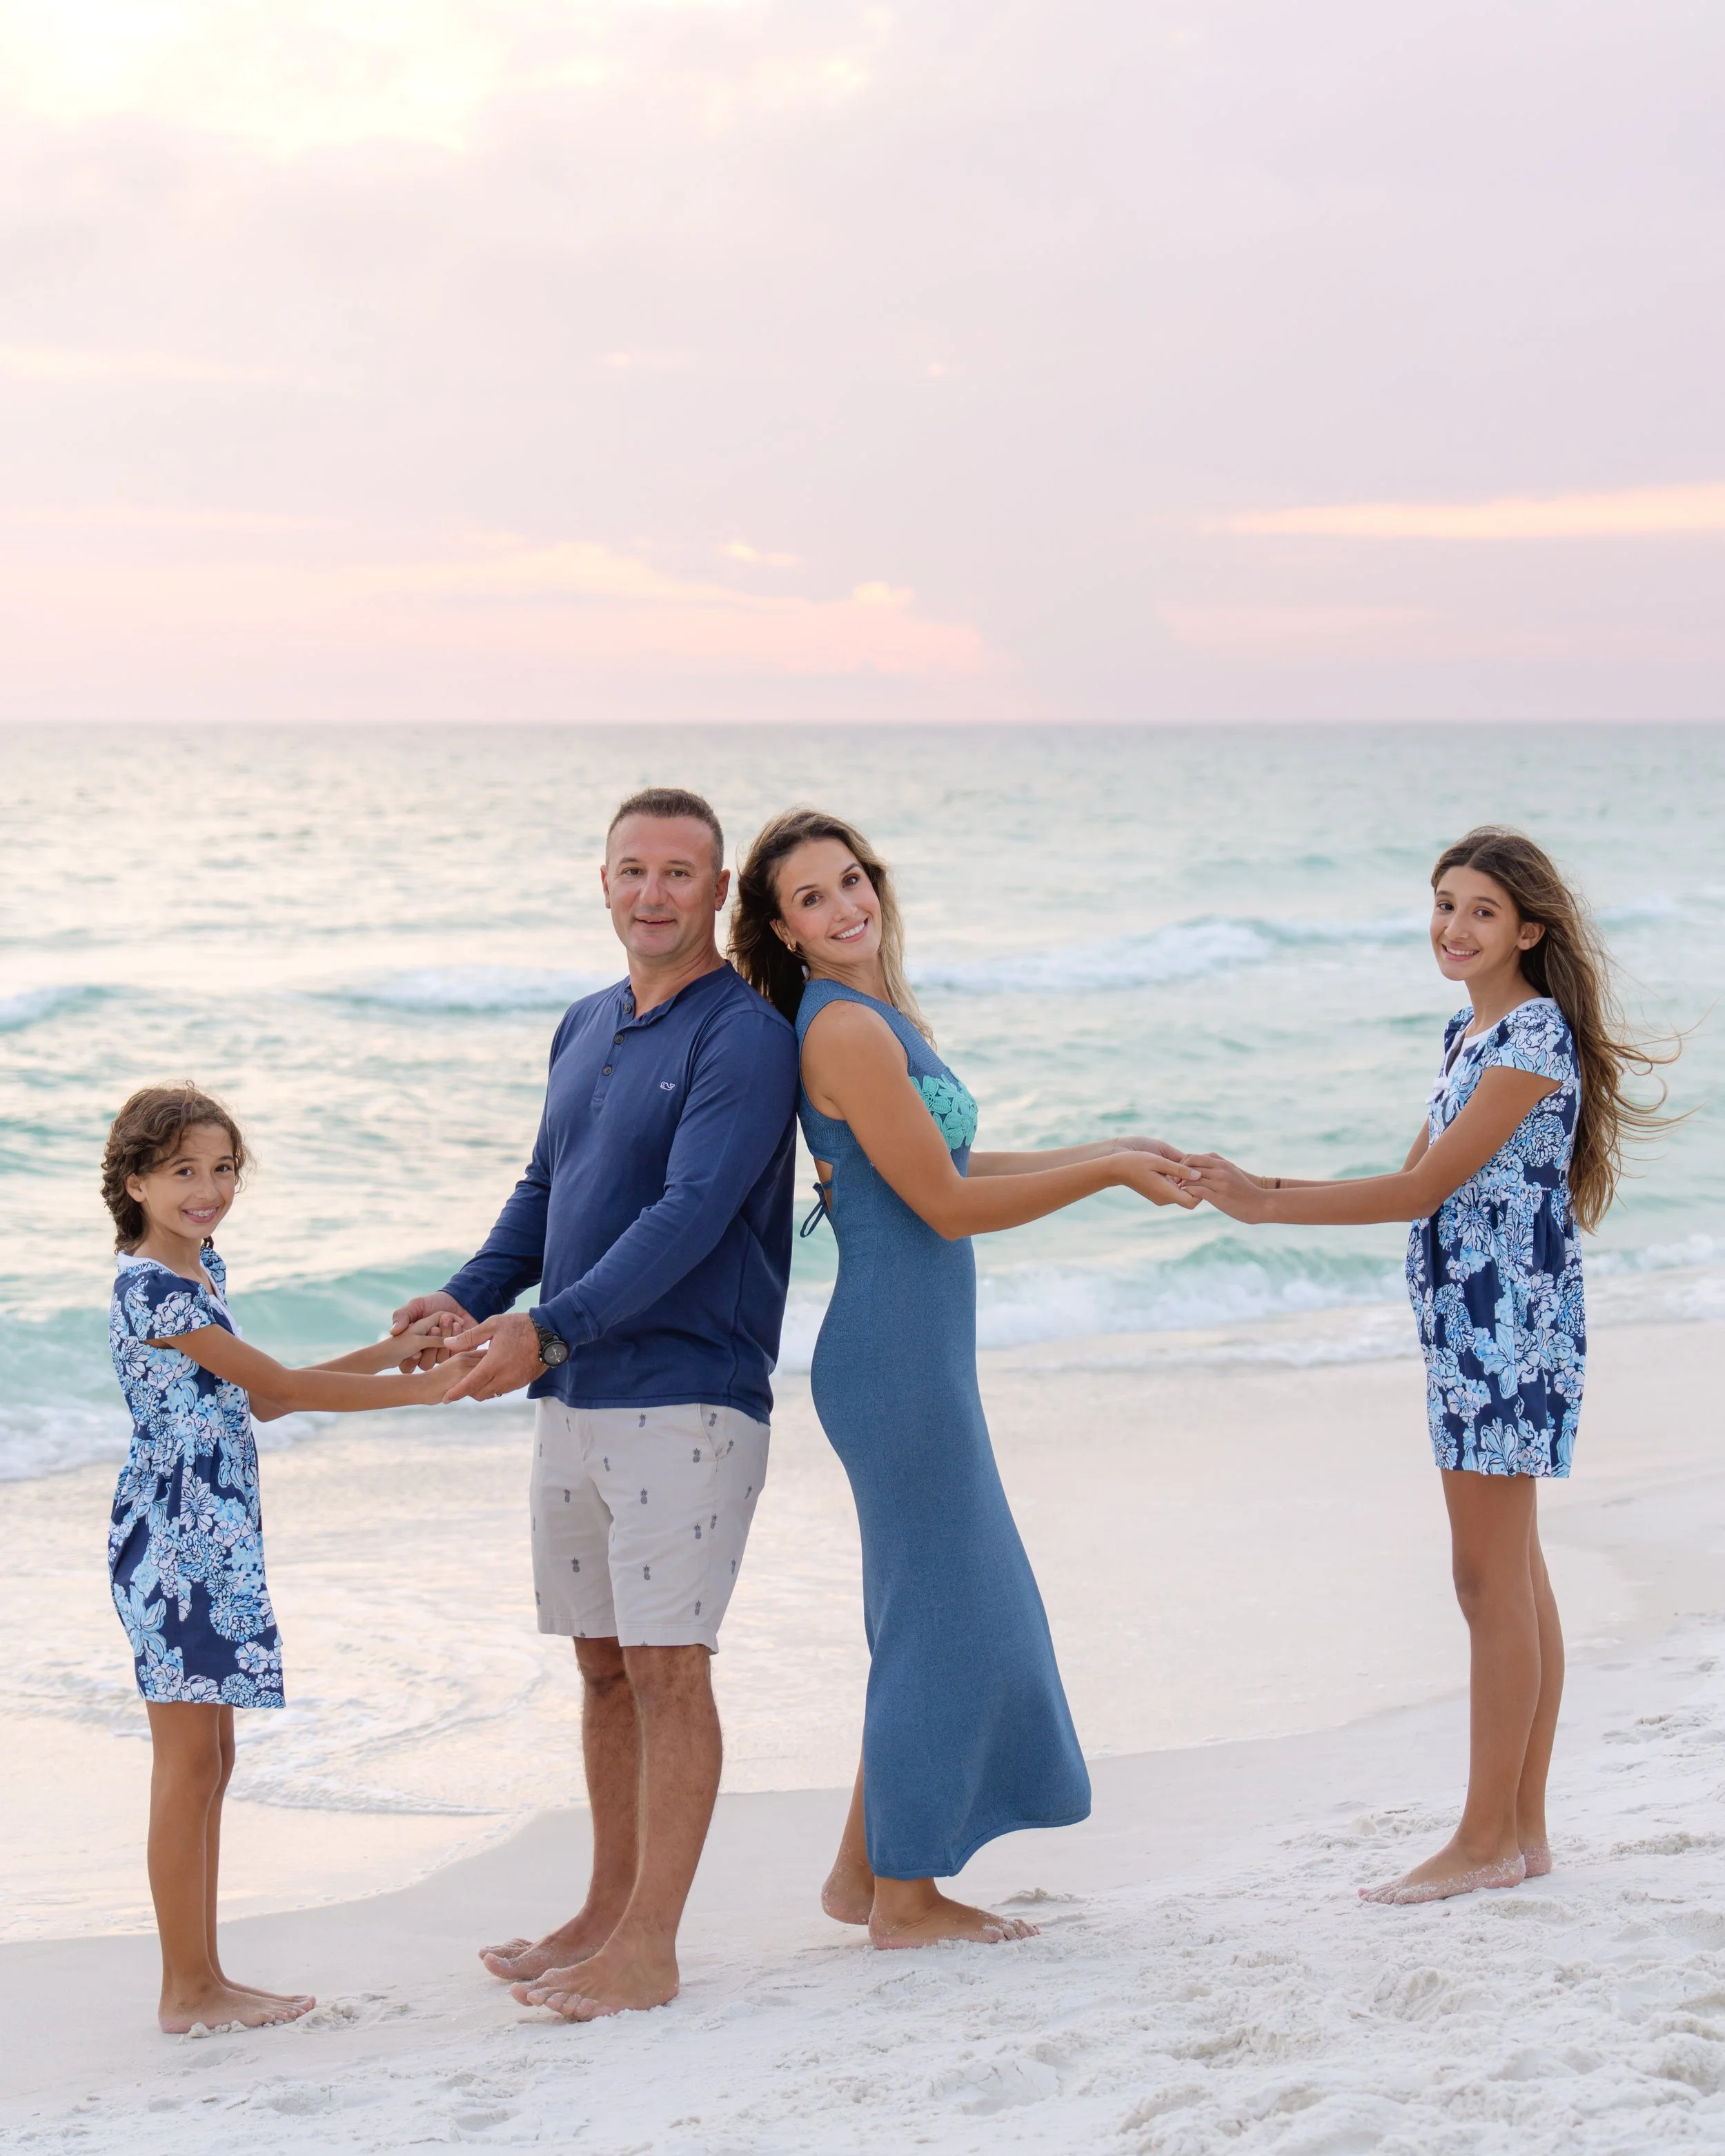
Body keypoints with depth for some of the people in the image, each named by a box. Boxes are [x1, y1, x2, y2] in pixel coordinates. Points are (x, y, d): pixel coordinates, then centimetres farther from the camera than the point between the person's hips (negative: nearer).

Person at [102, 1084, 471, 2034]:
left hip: (217, 1542, 10)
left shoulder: (200, 1268, 14)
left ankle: (204, 1978, 17)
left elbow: (255, 1398, 18)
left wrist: (393, 1350, 15)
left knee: (208, 1760, 11)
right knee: (188, 1760, -4)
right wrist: (426, 1387, -11)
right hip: (171, 1540, -10)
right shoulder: (150, 1287, -16)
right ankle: (186, 1988, 2)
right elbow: (281, 1386, -16)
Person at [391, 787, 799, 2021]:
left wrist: (550, 1327, -27)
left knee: (667, 1666, -4)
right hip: (574, 1400, 8)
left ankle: (650, 1948, 2)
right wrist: (473, 1296, 3)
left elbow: (691, 1214, -21)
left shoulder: (744, 1037, -12)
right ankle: (610, 1910, 24)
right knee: (603, 1663, 13)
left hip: (687, 1399, -8)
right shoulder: (586, 1030, 14)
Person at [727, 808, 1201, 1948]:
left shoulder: (884, 1016, 12)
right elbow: (947, 1203, -17)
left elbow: (955, 1164, 20)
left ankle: (864, 1873, 26)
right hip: (895, 1351, -10)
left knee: (937, 1608, 17)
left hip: (915, 1350, 10)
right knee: (938, 1609, -1)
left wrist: (1117, 1149, 19)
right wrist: (1110, 1171, -11)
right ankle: (905, 1896, 11)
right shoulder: (847, 1030, -18)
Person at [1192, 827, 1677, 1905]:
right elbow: (1419, 1185, 16)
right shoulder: (1471, 1031, 15)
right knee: (1514, 1576, 12)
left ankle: (1488, 1840, 1)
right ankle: (1525, 1828, 18)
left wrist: (1267, 1200, -19)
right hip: (1471, 1325, 10)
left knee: (1493, 1578, -5)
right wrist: (1266, 1190, 7)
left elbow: (1425, 1190, -18)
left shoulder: (1536, 1034, -14)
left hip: (1514, 1322, -10)